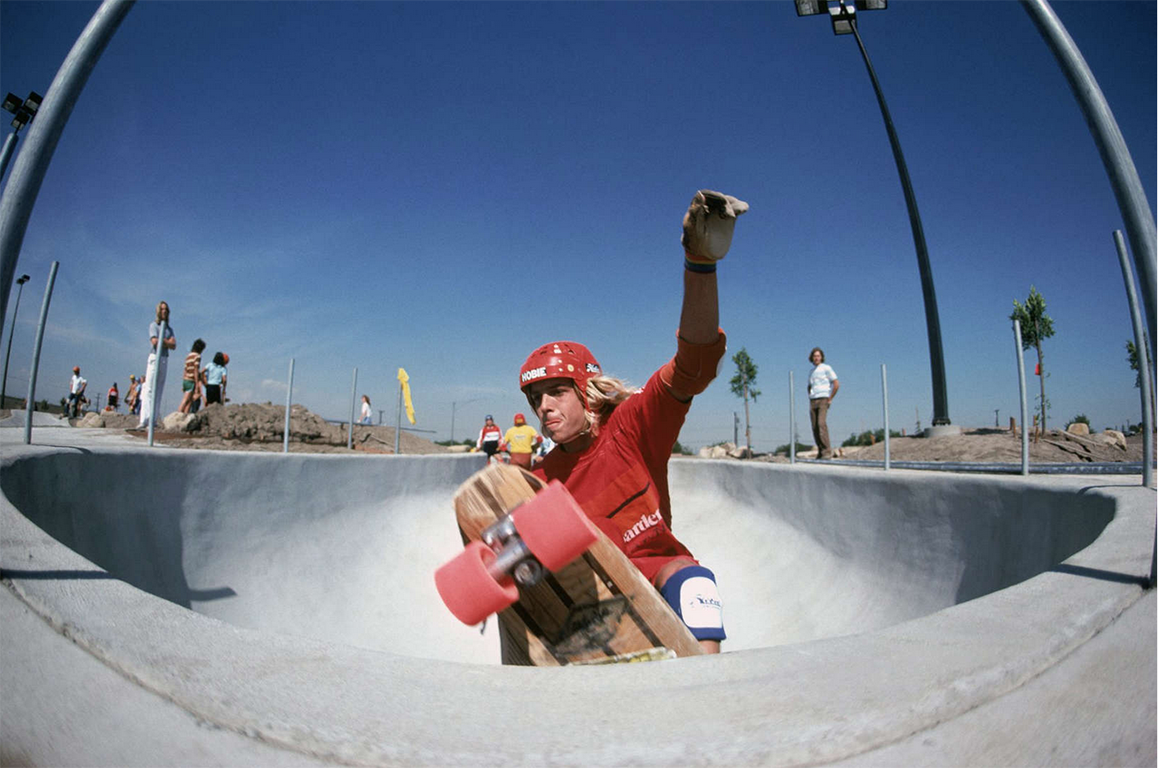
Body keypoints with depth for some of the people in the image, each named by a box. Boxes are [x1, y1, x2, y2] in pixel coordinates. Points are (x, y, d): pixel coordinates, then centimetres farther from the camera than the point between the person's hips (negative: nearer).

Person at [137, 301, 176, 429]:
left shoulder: (169, 328, 17)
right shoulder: (153, 325, 1)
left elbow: (174, 345, 7)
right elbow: (154, 342, -12)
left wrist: (162, 341, -6)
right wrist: (168, 342, 0)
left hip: (165, 360, 6)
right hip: (154, 358, -6)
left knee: (159, 391, 3)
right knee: (149, 389, -12)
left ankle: (153, 419, 5)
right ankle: (144, 419, -17)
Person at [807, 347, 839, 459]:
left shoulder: (826, 368, -2)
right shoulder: (811, 371, 18)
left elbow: (836, 384, -8)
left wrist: (830, 399, -9)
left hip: (823, 400, -7)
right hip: (812, 402, 7)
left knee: (821, 424, -22)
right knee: (814, 427, -1)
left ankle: (827, 452, -23)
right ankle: (820, 452, 4)